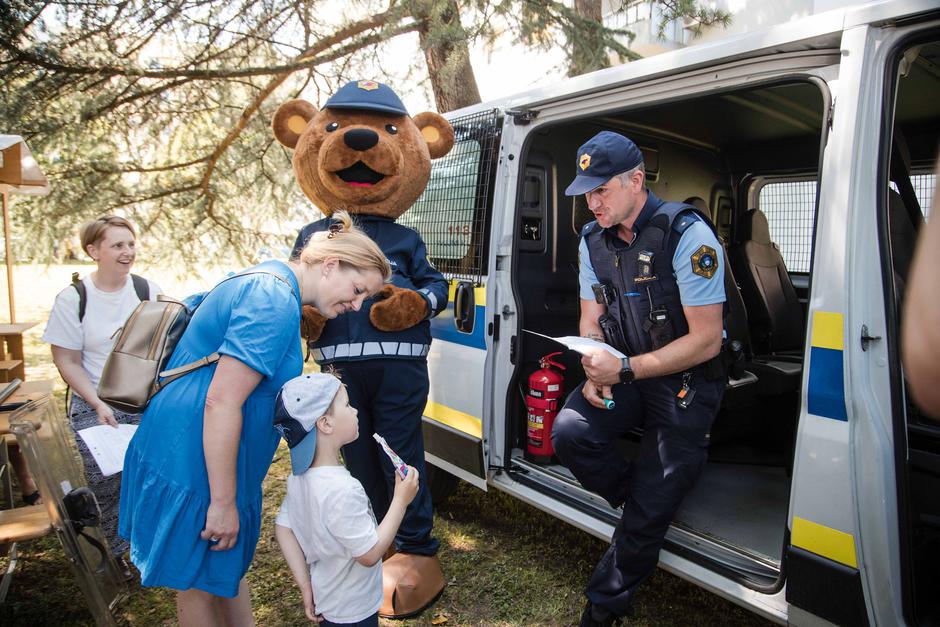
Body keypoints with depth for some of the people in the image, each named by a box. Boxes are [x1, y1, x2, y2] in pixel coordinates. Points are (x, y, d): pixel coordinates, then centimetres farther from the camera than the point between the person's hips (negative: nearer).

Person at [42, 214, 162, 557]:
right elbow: (67, 361, -4)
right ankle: (111, 552, 25)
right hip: (95, 408, -1)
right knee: (104, 485, 0)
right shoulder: (73, 298, -7)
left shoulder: (148, 290, -2)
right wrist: (98, 404, -14)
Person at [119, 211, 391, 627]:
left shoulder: (266, 284, 9)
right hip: (191, 466, -10)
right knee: (198, 585, 11)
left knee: (228, 568, 23)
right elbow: (221, 403, -28)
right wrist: (223, 502, -23)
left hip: (196, 456, 10)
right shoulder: (275, 302, -24)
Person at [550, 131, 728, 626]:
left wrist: (624, 369, -25)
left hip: (686, 381, -5)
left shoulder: (687, 234, -19)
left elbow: (706, 341, -20)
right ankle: (643, 495, 8)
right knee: (569, 433, -21)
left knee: (648, 514, -5)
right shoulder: (593, 240, 2)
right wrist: (594, 372, -12)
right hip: (623, 373, 6)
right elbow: (591, 320, 8)